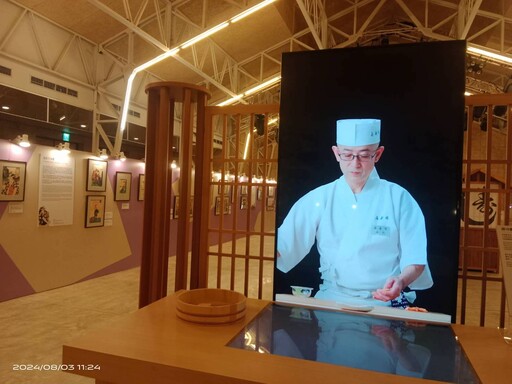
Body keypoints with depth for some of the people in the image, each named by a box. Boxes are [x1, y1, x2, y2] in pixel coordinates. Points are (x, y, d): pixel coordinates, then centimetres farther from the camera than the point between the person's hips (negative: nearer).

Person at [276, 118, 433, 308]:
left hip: (385, 303, 0)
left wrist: (401, 281, -20)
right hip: (331, 299, 1)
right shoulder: (319, 198, 4)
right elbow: (283, 244, -1)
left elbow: (415, 259, 0)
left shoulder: (399, 198, 2)